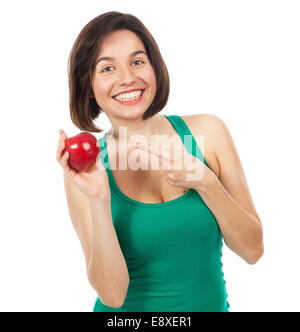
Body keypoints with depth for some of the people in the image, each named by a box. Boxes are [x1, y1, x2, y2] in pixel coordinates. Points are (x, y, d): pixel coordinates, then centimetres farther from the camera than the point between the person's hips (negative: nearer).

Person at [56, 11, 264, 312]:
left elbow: (252, 250, -6)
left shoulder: (207, 131, -8)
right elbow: (112, 294, -15)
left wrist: (205, 182, -20)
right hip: (130, 312, -1)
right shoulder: (83, 172, -10)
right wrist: (98, 201, -25)